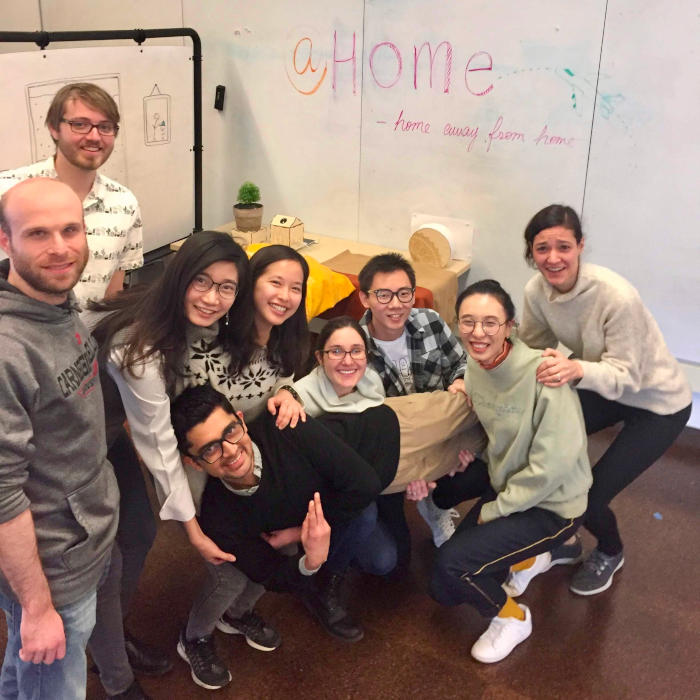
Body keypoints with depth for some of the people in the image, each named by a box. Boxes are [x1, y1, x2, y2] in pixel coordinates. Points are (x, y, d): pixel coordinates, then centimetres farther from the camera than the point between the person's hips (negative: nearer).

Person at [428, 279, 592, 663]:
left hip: (551, 504, -8)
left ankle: (512, 617, 11)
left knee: (450, 567, -20)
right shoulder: (475, 365, -7)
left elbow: (554, 463, -26)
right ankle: (522, 554, 29)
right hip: (505, 480, 8)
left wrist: (494, 510, -16)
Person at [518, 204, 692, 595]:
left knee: (591, 497, -12)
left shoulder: (617, 296, -35)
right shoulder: (537, 291, -15)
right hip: (604, 389, 6)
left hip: (658, 403, -6)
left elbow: (625, 375, -31)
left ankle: (610, 553, 26)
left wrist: (577, 369, -52)